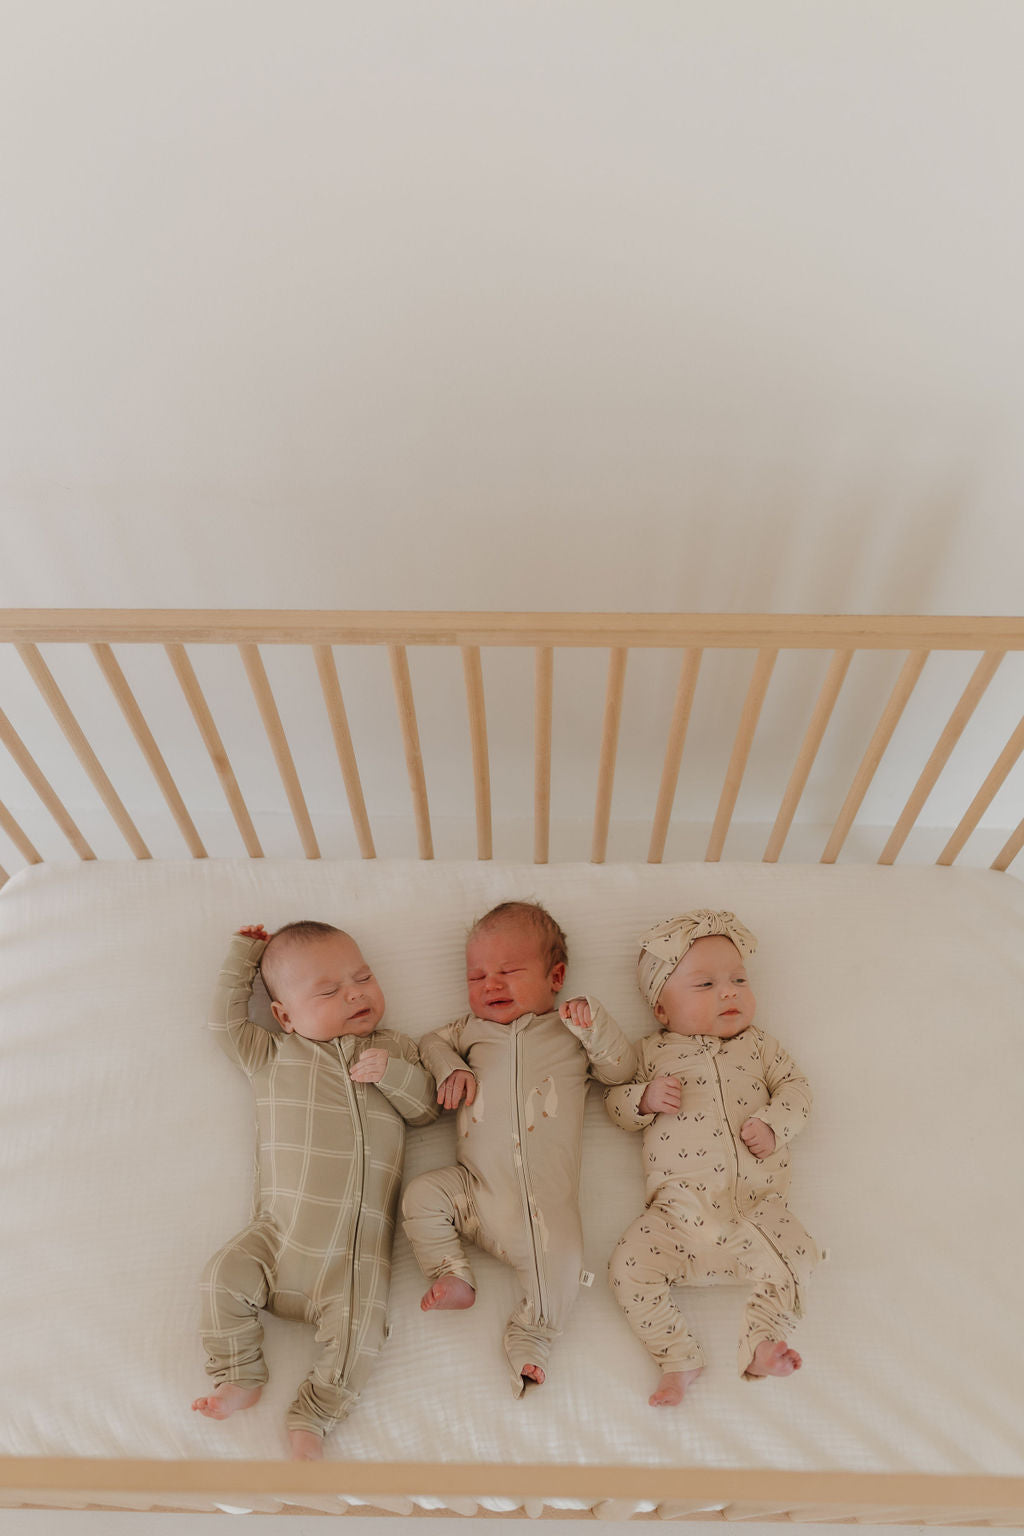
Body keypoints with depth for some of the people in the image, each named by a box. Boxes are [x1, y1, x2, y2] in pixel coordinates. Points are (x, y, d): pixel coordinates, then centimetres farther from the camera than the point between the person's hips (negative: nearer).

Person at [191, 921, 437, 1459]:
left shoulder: (393, 1050, 12)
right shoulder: (273, 1055, 12)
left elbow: (426, 1108, 8)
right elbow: (226, 1021, 9)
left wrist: (393, 1073, -11)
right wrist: (242, 955, 14)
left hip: (358, 1244, -1)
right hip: (280, 1231, 1)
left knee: (359, 1326, -15)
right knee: (225, 1276, -14)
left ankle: (312, 1415, 7)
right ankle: (240, 1377, 10)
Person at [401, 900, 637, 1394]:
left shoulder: (570, 1030, 12)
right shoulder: (473, 1029, 18)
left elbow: (622, 1070, 8)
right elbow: (430, 1042, 28)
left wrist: (596, 1025, -8)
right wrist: (450, 1069, 7)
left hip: (545, 1195, -3)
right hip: (474, 1188, 3)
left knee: (561, 1258, -22)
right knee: (421, 1194, -14)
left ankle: (531, 1334, 0)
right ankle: (453, 1277, 0)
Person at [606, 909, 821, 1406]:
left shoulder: (757, 1043, 16)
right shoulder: (652, 1053, 11)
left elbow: (795, 1085, 11)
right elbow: (614, 1102, 12)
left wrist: (772, 1123, -8)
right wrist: (645, 1098, -10)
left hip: (755, 1201, 2)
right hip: (681, 1206, -1)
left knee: (798, 1256, -16)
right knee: (629, 1268, -16)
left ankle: (762, 1339, 5)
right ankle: (678, 1357, 0)